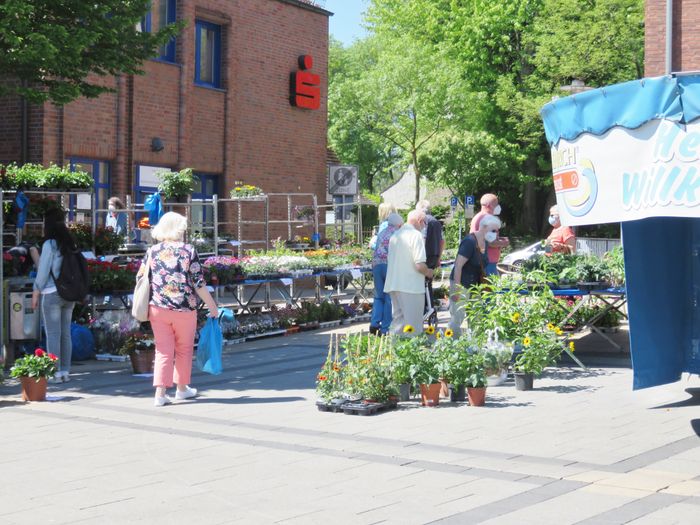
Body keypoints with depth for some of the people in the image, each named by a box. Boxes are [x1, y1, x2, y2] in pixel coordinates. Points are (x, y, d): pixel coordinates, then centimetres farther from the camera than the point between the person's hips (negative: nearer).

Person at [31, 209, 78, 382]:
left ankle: (55, 372, -1)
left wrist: (36, 292, 0)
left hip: (52, 294, -6)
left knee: (53, 334, -1)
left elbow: (43, 271, -9)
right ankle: (65, 371, 12)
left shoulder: (50, 244, -10)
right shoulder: (70, 243, 6)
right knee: (65, 333, 10)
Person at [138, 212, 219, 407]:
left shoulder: (152, 251, 3)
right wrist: (212, 307, 3)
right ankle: (182, 388, 27)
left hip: (158, 309, 2)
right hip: (184, 310, -2)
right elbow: (199, 284, -6)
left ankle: (160, 393, -3)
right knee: (184, 349, 15)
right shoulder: (189, 251, -5)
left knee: (163, 350, 6)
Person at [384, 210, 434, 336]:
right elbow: (420, 265, -20)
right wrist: (429, 273, 1)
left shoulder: (395, 235, 12)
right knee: (413, 326, -1)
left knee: (397, 322, 15)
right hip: (411, 287, -8)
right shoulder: (416, 235, -13)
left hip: (393, 285, 8)